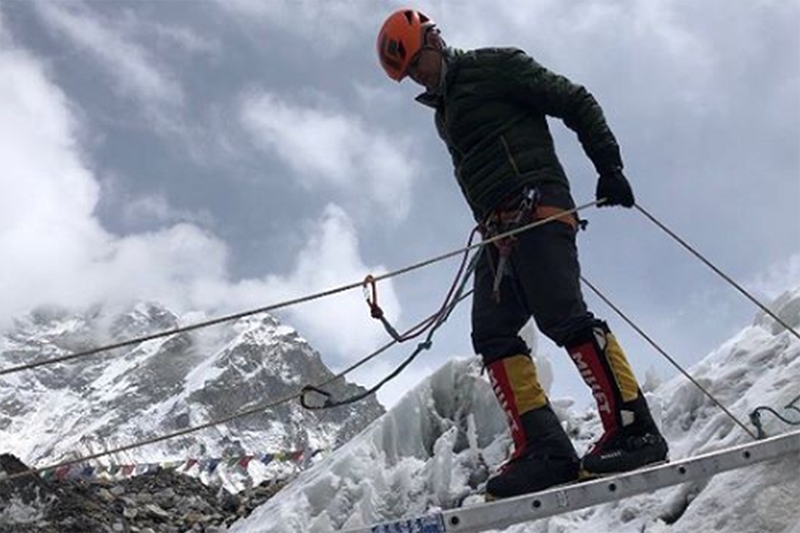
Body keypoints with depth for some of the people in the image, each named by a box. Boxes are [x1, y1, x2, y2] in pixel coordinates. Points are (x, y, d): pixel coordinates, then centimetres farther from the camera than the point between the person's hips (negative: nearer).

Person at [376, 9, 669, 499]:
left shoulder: (497, 66, 4)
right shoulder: (444, 114, 26)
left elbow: (576, 102, -1)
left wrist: (609, 167, -9)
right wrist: (489, 227, 18)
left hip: (537, 210, -8)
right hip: (497, 231, 8)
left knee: (562, 316, -20)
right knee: (493, 335, -6)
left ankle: (634, 430, -18)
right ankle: (545, 448, -10)